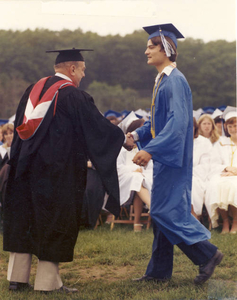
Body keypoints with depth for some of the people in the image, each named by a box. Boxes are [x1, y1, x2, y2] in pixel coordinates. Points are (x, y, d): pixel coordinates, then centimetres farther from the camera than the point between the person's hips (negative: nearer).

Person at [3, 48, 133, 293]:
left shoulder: (34, 89, 10)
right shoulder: (73, 96, -11)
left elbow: (20, 127, 17)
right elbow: (97, 125, -6)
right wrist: (123, 140, 9)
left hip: (27, 167, 7)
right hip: (59, 170, -7)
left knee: (24, 218, 11)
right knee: (55, 219, 1)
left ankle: (17, 277, 13)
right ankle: (47, 281, 2)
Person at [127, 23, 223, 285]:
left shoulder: (175, 81, -17)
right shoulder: (162, 80, 13)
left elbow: (177, 122, -26)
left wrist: (151, 150, -32)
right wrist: (138, 134, 9)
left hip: (173, 157, -10)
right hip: (164, 156, 10)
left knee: (166, 212, -9)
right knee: (161, 213, 11)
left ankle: (207, 255, 0)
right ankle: (159, 271, 17)